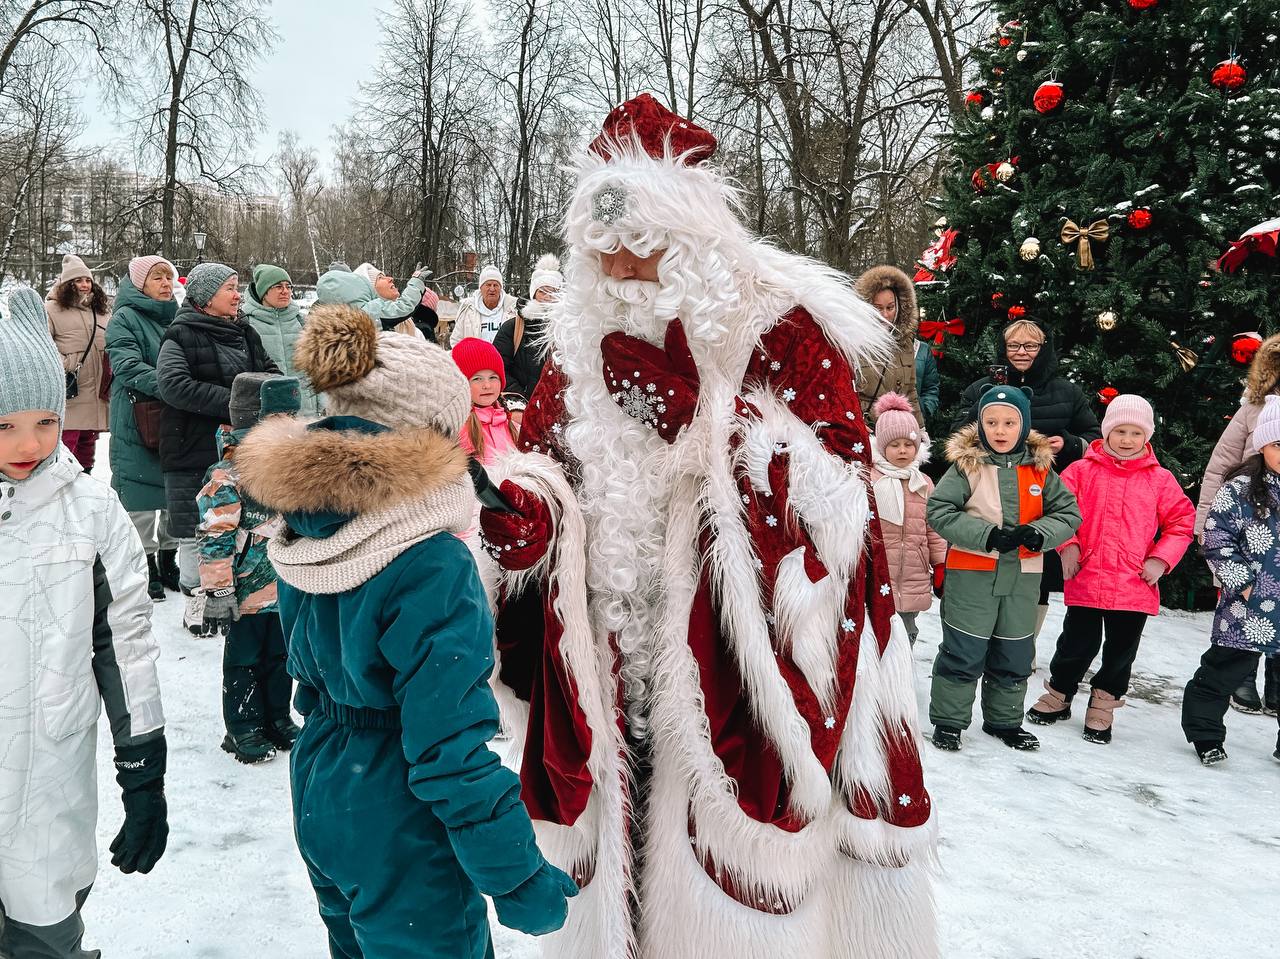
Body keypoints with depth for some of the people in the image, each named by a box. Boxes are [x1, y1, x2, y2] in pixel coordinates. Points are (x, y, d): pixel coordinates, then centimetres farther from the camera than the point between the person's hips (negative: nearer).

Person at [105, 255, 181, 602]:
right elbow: (128, 366, -17)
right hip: (139, 420, -5)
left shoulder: (177, 318, 13)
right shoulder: (125, 319, -4)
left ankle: (168, 561, 24)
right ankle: (145, 567, 9)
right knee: (141, 494, -3)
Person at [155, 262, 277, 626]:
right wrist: (233, 402, -25)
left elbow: (271, 371, 19)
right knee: (196, 528, 3)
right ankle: (197, 598, 16)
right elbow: (173, 384, -21)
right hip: (194, 450, -6)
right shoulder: (180, 336, -8)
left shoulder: (245, 334, 13)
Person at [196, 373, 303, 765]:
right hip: (247, 591, -6)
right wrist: (218, 593, -18)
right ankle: (243, 729, 23)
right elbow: (213, 539, -18)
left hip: (286, 589, 6)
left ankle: (277, 719, 34)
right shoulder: (228, 477, -18)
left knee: (280, 657, 18)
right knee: (243, 662, 9)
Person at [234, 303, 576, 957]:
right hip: (400, 835, -7)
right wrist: (518, 878, -17)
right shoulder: (428, 566, -28)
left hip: (319, 800, 8)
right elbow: (451, 747, -27)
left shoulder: (303, 529, -3)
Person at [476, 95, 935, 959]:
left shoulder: (779, 327, -7)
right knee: (623, 859, 16)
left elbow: (839, 487, -14)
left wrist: (704, 418, -22)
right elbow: (551, 462, 12)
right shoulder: (582, 341, 8)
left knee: (738, 882, 4)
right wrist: (530, 513, -10)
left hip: (750, 659, -4)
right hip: (617, 664, 5)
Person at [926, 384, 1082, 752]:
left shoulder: (1041, 468, 3)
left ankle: (1004, 720, 33)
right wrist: (988, 535, -23)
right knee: (963, 653, 1)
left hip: (1023, 576, 4)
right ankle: (948, 721, 17)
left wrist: (1039, 533, -16)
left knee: (1015, 655, 16)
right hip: (971, 574, -4)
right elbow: (939, 511, -14)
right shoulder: (967, 464, -8)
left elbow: (1069, 513, 5)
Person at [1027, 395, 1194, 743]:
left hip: (1135, 585, 1)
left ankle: (1103, 706, 30)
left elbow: (1182, 520, 7)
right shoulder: (1082, 470, 0)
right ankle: (1058, 695, 30)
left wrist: (1161, 559, -3)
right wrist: (1067, 545, -8)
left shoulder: (1161, 480, 3)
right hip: (1086, 580, -1)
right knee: (1077, 645, 8)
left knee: (1121, 651, 11)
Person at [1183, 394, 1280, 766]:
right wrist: (1240, 581, -10)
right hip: (1249, 608, -3)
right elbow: (1216, 538, -7)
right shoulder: (1239, 490, -7)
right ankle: (1204, 731, 22)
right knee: (1223, 671, 7)